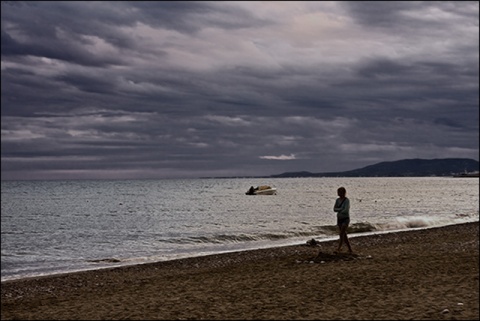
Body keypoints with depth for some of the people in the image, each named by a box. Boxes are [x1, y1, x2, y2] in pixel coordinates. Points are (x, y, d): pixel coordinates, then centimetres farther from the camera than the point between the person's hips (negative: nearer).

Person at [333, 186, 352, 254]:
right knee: (344, 235, 10)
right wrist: (341, 209, -20)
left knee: (341, 234, -17)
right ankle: (350, 249, 21)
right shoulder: (338, 200, 5)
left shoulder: (347, 200, -16)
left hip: (345, 219, -7)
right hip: (339, 219, 7)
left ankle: (338, 250, -21)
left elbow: (346, 210, -26)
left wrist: (338, 210, -11)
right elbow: (334, 209, -4)